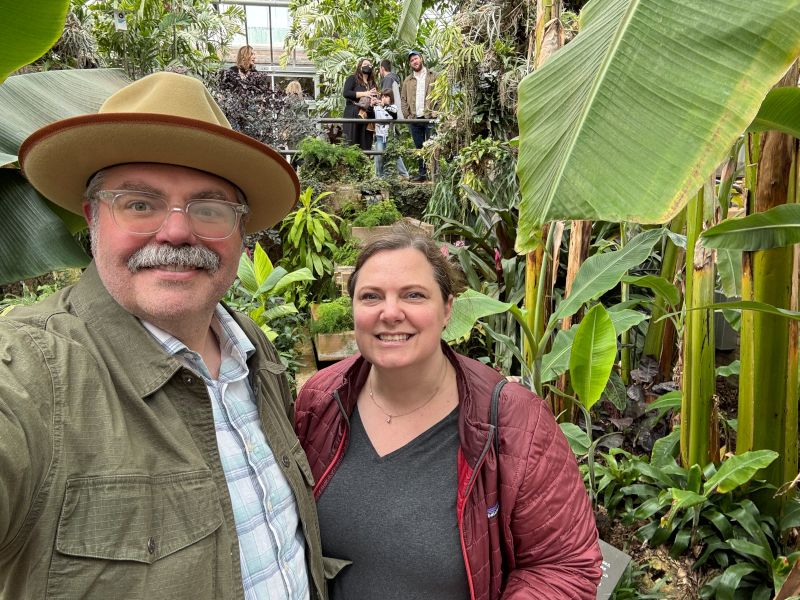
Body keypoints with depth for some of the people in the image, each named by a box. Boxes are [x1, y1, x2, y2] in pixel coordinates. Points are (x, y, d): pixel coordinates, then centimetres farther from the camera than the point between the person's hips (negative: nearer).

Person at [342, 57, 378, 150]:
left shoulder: (372, 83, 22)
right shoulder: (352, 78, 5)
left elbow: (375, 97, 30)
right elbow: (345, 93, -10)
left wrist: (375, 101, 4)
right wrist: (364, 94, -13)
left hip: (368, 116, 6)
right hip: (353, 115, -6)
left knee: (366, 145, 0)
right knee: (352, 144, -11)